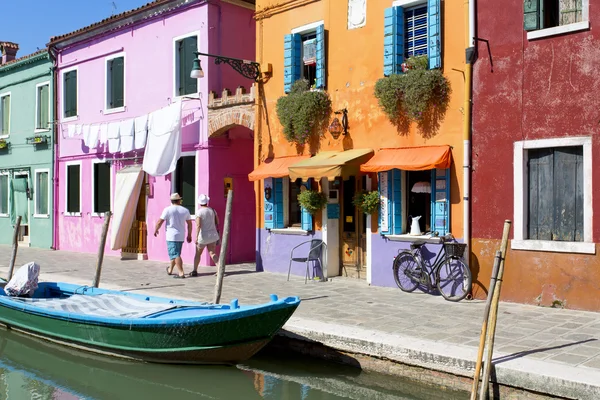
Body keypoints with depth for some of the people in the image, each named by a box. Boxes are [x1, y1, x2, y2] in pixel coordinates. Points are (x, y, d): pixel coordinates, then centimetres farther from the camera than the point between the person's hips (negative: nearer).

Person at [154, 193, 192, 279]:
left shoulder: (168, 210, -9)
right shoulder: (185, 210, 5)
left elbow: (160, 221, -9)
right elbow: (190, 224, 11)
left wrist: (156, 230, 8)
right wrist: (189, 235, 21)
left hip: (171, 236, -5)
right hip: (181, 236, 5)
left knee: (175, 255, -6)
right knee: (175, 254, 19)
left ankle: (181, 273, -14)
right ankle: (170, 270, 36)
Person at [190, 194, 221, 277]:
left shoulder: (199, 212, -13)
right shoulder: (212, 210, 3)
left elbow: (198, 225, -21)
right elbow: (217, 222, 11)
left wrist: (196, 237, -22)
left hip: (203, 236, -4)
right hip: (213, 235, 4)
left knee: (198, 254, 12)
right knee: (212, 253, 4)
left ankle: (195, 271, 18)